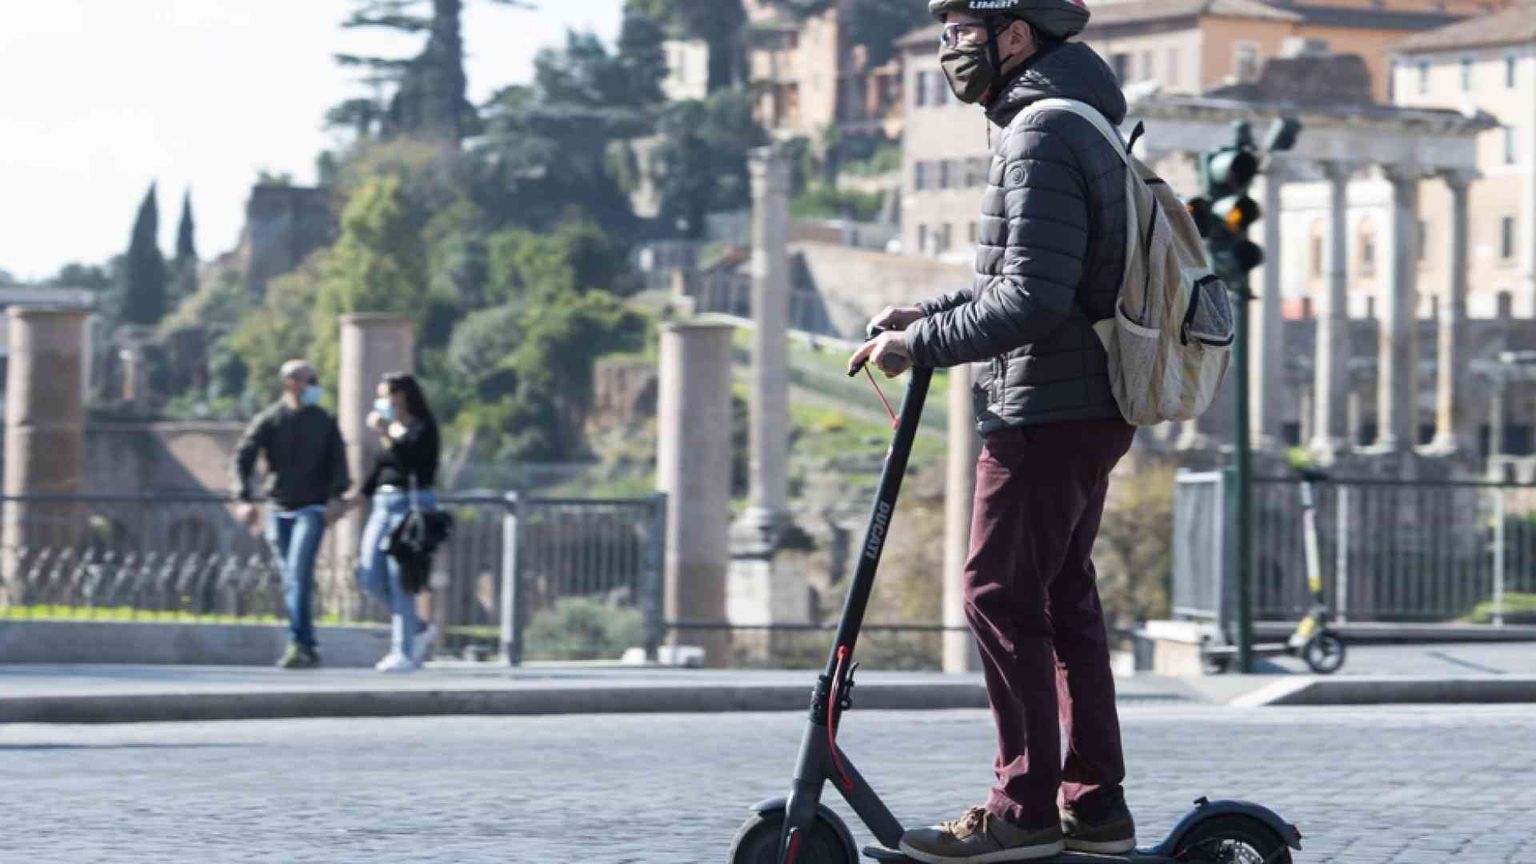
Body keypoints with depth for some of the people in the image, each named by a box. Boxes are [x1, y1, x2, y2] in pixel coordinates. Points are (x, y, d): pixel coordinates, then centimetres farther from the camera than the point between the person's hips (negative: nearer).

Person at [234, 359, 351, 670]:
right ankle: (309, 648, 15)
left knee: (299, 574, -18)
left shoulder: (324, 422, 5)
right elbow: (243, 458, -3)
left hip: (312, 509, -2)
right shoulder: (268, 420, 0)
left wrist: (336, 496, -11)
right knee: (291, 581, 6)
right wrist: (245, 499, -15)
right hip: (279, 511, 2)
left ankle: (298, 643, -23)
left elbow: (338, 461, 6)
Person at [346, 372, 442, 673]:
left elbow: (408, 461, -22)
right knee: (370, 577, 2)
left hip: (412, 505, -8)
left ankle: (404, 654, -7)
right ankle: (419, 629, 16)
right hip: (384, 505, 8)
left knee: (399, 580, -10)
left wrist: (383, 433, -22)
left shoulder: (423, 429, -7)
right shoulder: (391, 429, 16)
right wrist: (358, 497, 19)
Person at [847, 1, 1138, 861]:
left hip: (1046, 411, -10)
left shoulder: (1043, 137, -17)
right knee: (1065, 601, 13)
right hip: (1091, 409, 10)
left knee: (1003, 597, -6)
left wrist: (921, 346, -15)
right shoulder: (1085, 127, 16)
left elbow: (1032, 299, -23)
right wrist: (926, 313, 13)